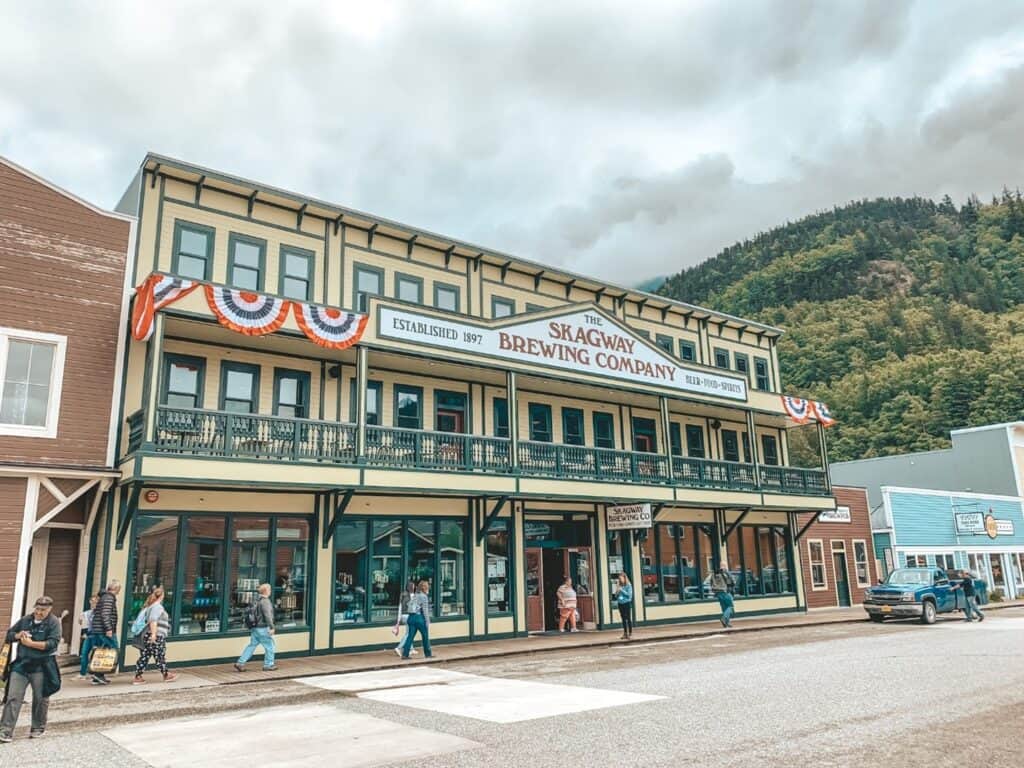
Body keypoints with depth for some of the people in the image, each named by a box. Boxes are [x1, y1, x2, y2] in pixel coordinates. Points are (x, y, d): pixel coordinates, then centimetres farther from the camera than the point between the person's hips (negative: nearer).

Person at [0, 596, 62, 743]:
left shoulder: (53, 622, -7)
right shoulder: (25, 620, 6)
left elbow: (52, 643, -17)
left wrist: (30, 643, -20)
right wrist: (18, 635, -8)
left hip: (41, 667, -3)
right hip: (21, 664, 3)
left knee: (40, 699, 9)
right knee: (13, 697, -2)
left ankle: (38, 728, 25)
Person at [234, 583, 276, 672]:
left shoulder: (256, 600, 12)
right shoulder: (265, 601, -16)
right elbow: (267, 615, -23)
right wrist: (271, 627, -22)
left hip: (255, 628, 9)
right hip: (263, 628, -9)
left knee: (251, 646, 12)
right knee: (269, 646, 4)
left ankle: (240, 663, 7)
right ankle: (268, 665, 11)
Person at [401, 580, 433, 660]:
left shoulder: (414, 596, 16)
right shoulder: (424, 596, -8)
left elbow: (410, 606, 17)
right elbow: (425, 610, -11)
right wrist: (427, 622, -9)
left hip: (411, 617, 7)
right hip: (419, 617, -7)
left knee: (410, 636, 6)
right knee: (425, 635, 7)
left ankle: (405, 654, -1)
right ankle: (428, 654, 15)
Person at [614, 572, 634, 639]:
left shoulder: (628, 585, -5)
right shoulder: (619, 586, 8)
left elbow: (629, 595, -13)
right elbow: (616, 596, 12)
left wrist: (622, 590, -15)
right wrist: (617, 591, -9)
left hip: (627, 603, -4)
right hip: (620, 603, 5)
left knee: (628, 618, -3)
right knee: (623, 619, 8)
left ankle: (630, 633, 2)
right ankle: (625, 633, 14)